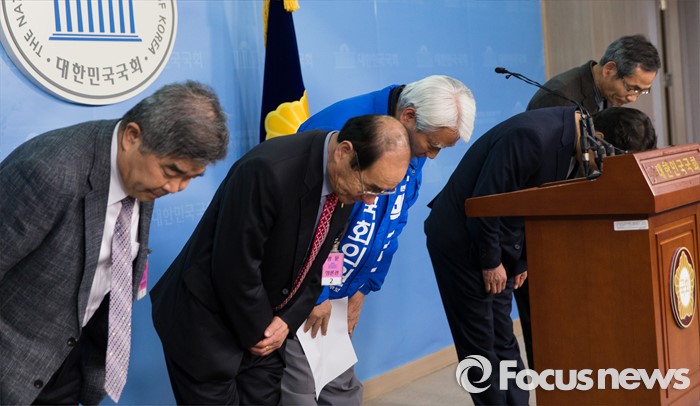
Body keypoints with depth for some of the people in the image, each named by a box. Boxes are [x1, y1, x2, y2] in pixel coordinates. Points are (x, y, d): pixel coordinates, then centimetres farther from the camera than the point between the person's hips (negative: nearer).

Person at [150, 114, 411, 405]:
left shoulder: (348, 183, -6)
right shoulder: (269, 170, -31)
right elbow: (236, 267, -24)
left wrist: (289, 320, -6)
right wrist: (257, 332, -12)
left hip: (262, 323, 7)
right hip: (204, 319, -6)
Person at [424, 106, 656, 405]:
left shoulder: (573, 144, -1)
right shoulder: (533, 137, -29)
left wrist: (524, 259, 6)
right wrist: (491, 262, -14)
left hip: (495, 240, 8)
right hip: (461, 237, -8)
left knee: (503, 343, 11)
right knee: (480, 346, -2)